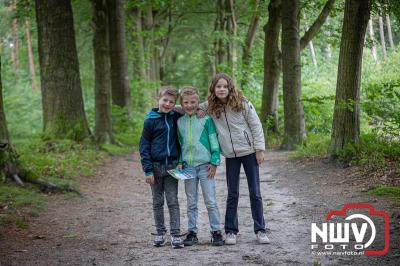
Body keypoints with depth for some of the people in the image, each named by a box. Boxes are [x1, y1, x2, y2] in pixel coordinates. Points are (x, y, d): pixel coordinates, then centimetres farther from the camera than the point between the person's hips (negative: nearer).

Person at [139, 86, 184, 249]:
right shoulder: (151, 120, -4)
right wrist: (148, 170, -10)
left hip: (172, 166, 1)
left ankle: (176, 235, 1)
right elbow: (144, 146, -4)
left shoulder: (176, 118, 1)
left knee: (173, 201, 0)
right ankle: (160, 233, 20)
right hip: (156, 166, -1)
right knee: (157, 202, 9)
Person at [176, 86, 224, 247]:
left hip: (205, 165, -3)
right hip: (188, 167, 3)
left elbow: (214, 141, -2)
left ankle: (216, 232, 6)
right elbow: (179, 144, 14)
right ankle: (192, 233, 16)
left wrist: (214, 162, -7)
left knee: (211, 201, -2)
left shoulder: (206, 119, -3)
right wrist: (179, 162, 4)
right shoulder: (179, 122, 7)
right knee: (191, 202, 9)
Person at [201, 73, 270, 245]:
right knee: (232, 194, 6)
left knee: (255, 192, 2)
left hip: (249, 152, -2)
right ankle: (230, 231, 14)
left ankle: (260, 230, 8)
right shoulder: (209, 107, 0)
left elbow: (256, 125, -4)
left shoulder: (242, 103, -7)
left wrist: (259, 149, -7)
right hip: (230, 155, 2)